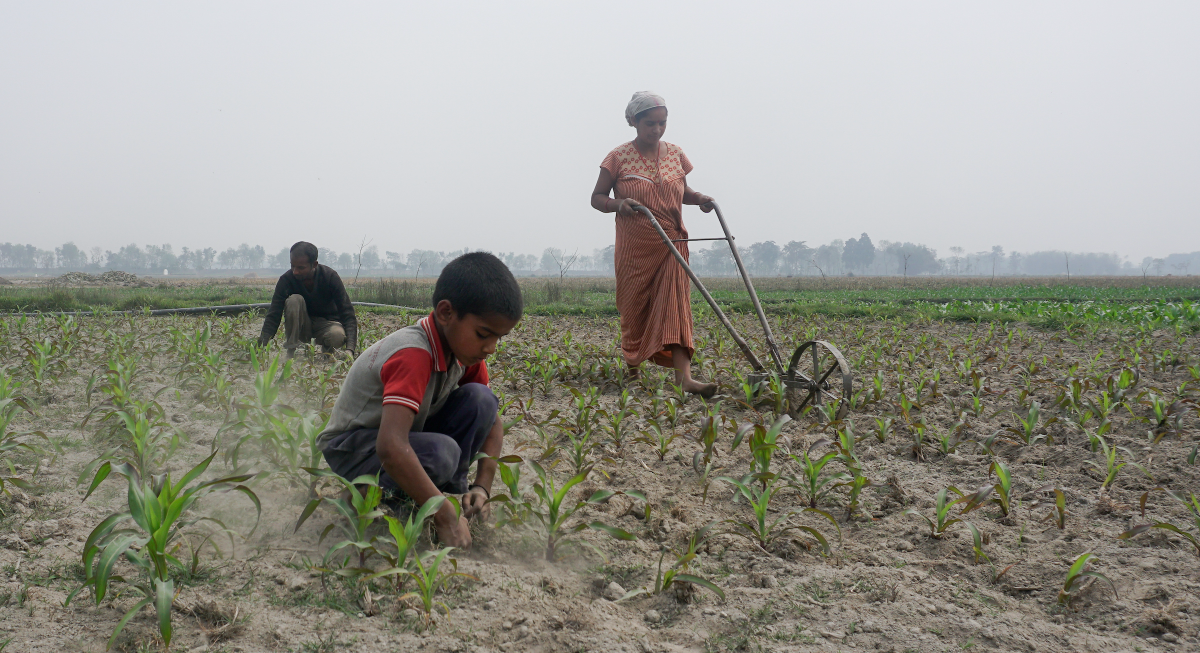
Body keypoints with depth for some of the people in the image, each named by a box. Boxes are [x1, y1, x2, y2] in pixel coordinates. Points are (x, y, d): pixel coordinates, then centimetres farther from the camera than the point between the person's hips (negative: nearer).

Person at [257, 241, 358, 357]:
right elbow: (273, 316, -20)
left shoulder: (330, 276, -20)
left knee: (338, 336, -36)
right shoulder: (286, 279, -17)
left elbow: (347, 313, -24)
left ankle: (326, 350, 1)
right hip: (300, 328, 1)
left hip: (326, 323, -1)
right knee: (294, 300, -29)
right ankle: (291, 351, -21)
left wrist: (350, 349, -39)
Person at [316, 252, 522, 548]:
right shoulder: (414, 355, -34)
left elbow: (492, 420, 2)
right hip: (352, 448, -7)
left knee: (480, 400, -15)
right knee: (441, 453, -37)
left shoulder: (464, 350, -7)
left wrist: (482, 487, -14)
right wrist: (445, 518, -42)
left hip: (409, 437, 7)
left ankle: (451, 490, -5)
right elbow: (390, 447, -46)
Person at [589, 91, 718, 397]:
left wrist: (699, 198, -1)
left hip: (672, 245, 2)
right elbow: (597, 198, 0)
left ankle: (684, 377, -21)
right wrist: (618, 204, -21)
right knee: (635, 309, 8)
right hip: (635, 248, -2)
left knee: (675, 306, -10)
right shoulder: (619, 157, -5)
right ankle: (632, 368, 34)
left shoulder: (675, 154, 6)